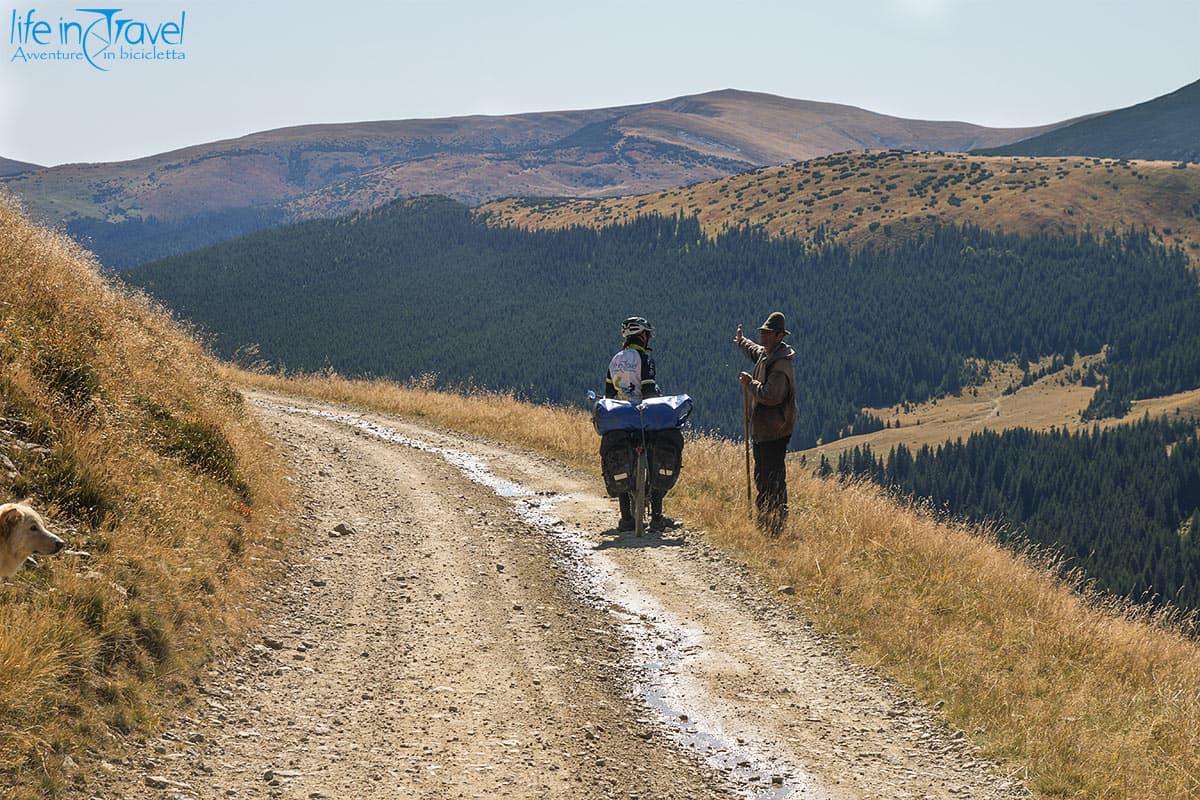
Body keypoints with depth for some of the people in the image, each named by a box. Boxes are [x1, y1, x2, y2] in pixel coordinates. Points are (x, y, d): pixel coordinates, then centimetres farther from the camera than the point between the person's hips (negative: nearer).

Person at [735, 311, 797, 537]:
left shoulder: (781, 364, -20)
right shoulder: (766, 354, 12)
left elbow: (771, 396, -31)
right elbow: (756, 352, 39)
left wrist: (750, 383, -18)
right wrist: (741, 342, 55)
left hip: (774, 431, -11)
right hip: (761, 429, 11)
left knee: (773, 478, -8)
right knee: (761, 476, 17)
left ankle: (777, 525, -4)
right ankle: (764, 521, 26)